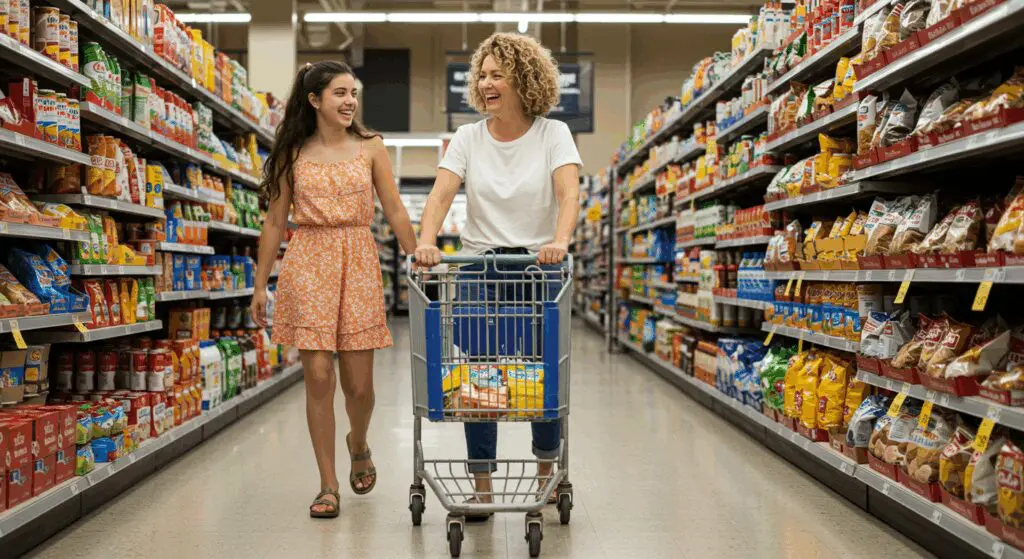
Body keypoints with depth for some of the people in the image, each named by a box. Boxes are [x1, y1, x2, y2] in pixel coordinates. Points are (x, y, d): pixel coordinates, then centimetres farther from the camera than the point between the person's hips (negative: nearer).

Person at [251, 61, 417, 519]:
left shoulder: (370, 148, 6)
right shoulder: (293, 154, 6)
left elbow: (395, 212, 4)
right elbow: (275, 221, 9)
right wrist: (260, 283, 7)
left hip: (358, 263, 0)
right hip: (307, 264, 0)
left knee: (358, 384, 1)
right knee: (318, 377, -3)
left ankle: (358, 445, 35)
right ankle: (328, 484, 12)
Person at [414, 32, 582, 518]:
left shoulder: (553, 133, 0)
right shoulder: (468, 137, 5)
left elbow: (569, 192, -16)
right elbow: (442, 193, -6)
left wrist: (559, 240, -35)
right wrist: (426, 241, -25)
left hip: (540, 267, -1)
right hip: (480, 266, 2)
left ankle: (546, 471, 28)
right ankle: (482, 486, 14)